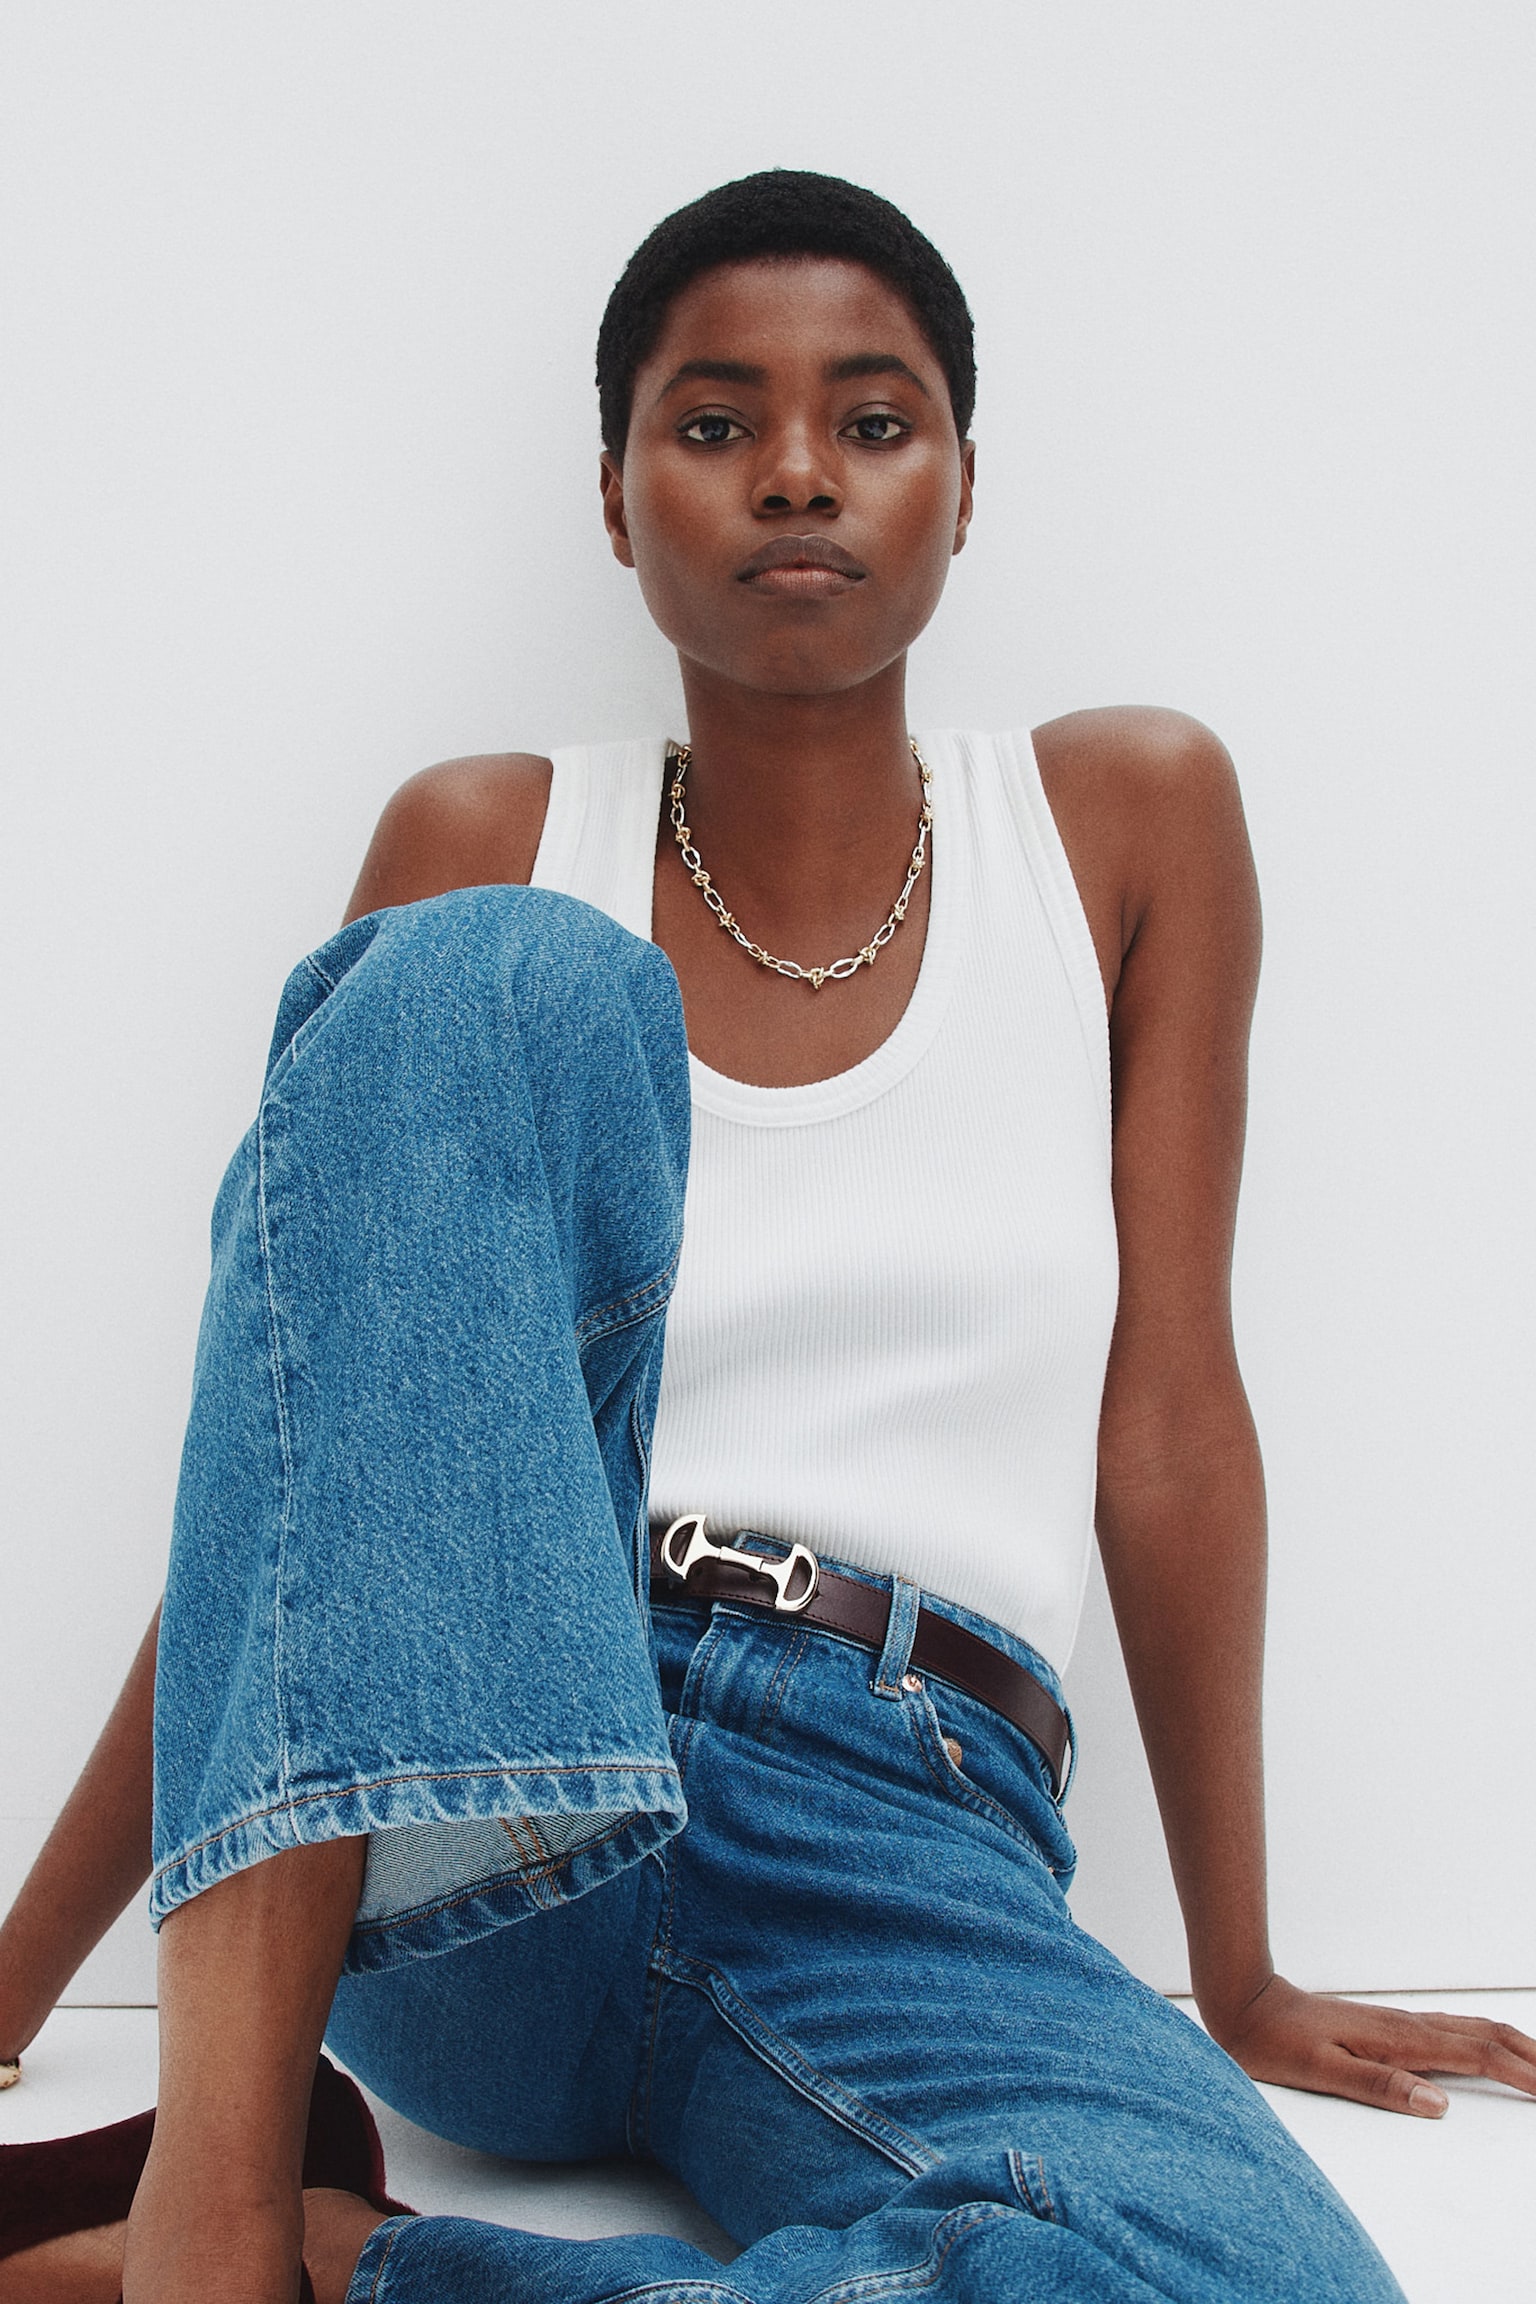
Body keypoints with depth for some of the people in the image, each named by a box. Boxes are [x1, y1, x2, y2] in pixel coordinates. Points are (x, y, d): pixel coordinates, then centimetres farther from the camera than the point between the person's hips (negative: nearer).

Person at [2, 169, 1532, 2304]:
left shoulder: (1133, 817, 8)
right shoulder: (494, 846, 7)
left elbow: (1170, 1418, 8)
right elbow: (297, 1455, 7)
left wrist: (1240, 1981, 11)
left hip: (902, 1853, 0)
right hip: (441, 1820, 0)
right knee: (508, 980, -25)